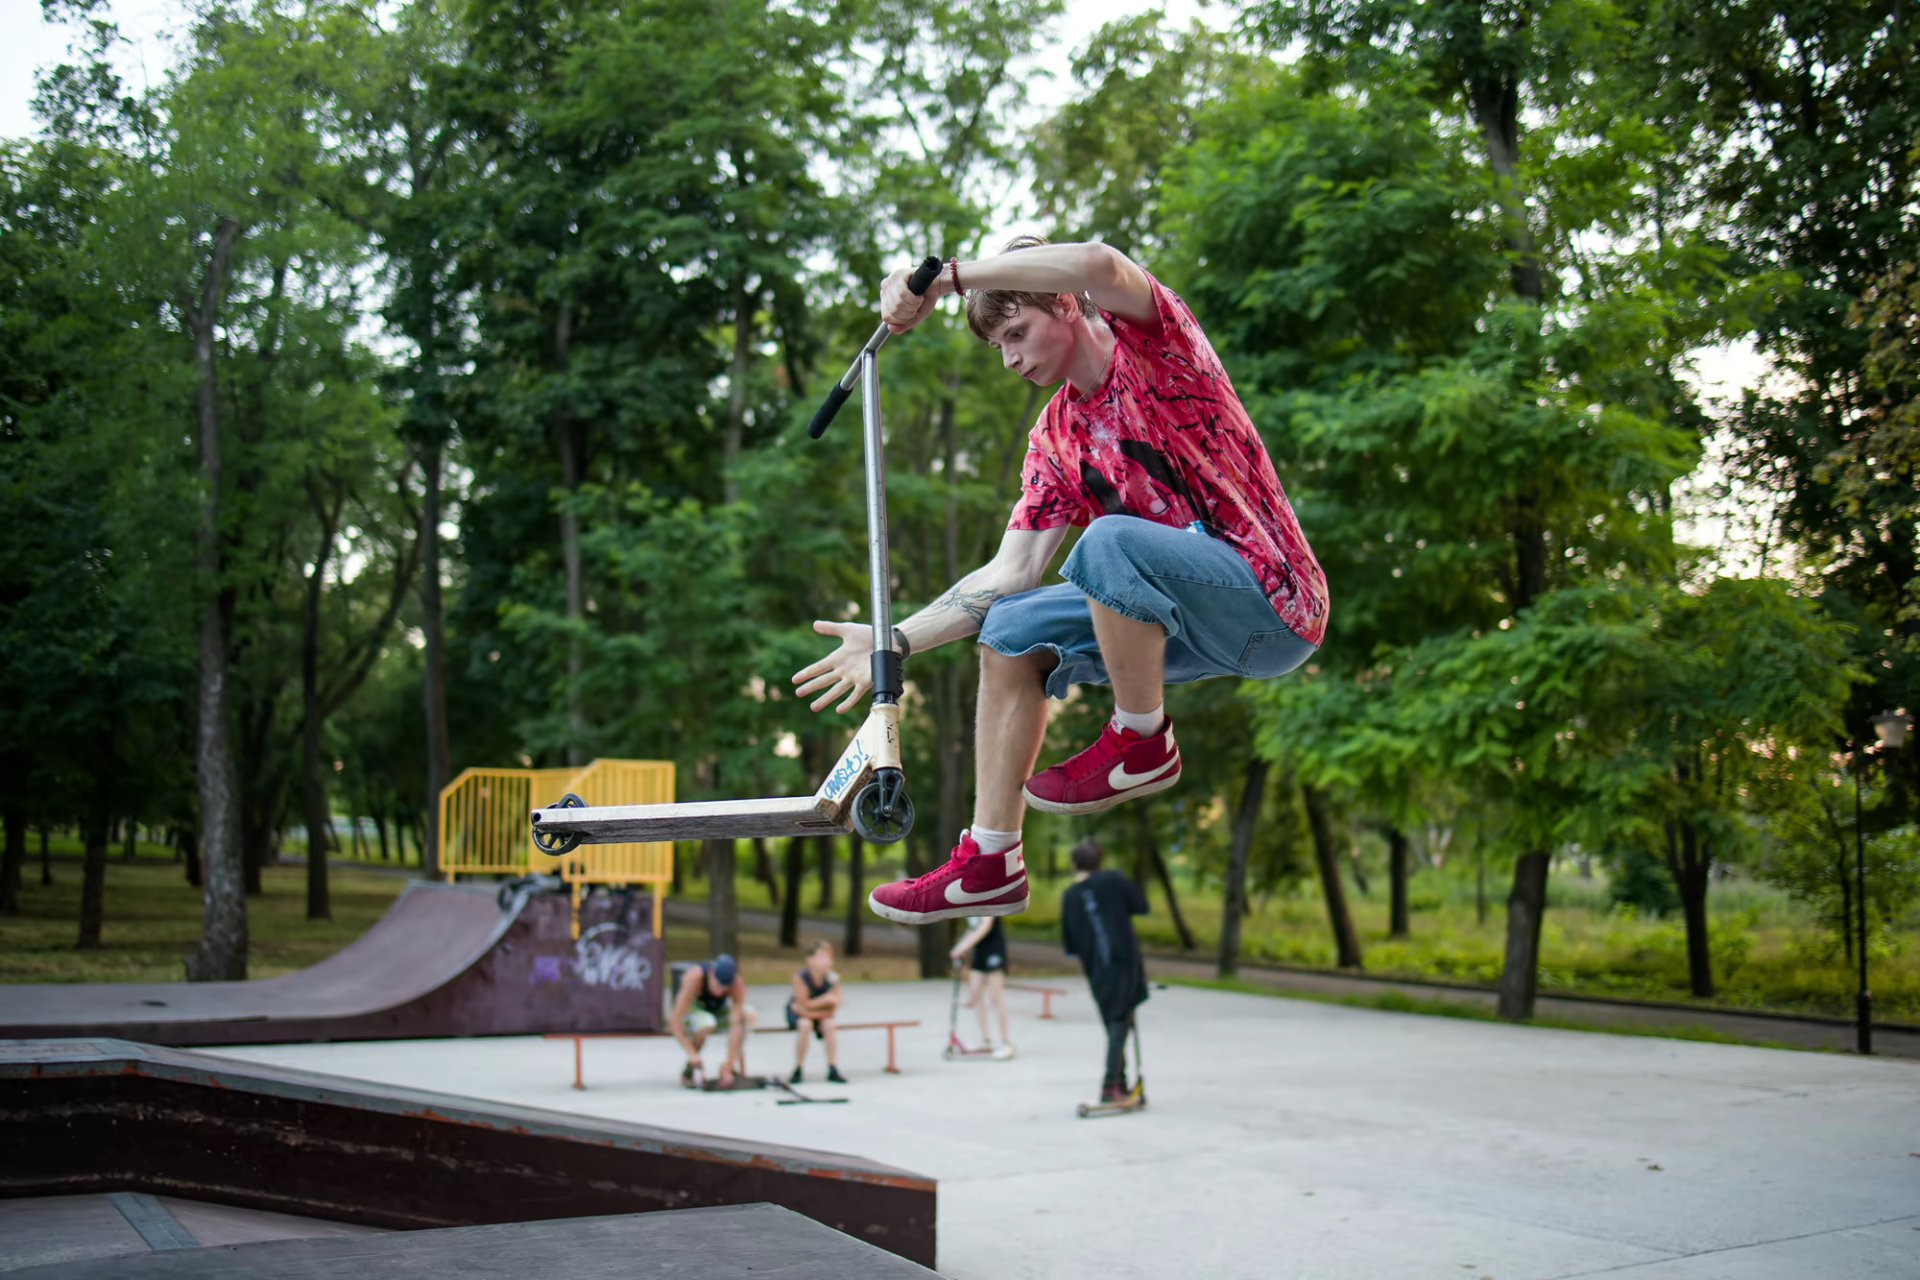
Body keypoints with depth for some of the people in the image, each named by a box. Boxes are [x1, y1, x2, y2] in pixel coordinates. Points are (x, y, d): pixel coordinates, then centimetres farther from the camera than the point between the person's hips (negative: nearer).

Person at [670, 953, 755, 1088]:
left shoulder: (737, 984, -29)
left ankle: (731, 1066, -9)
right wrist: (692, 1054, -46)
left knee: (748, 1014, -28)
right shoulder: (694, 977, -36)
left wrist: (728, 1068, -39)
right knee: (706, 1024, -39)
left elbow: (737, 1025, -33)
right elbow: (676, 1021, -37)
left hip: (717, 1010, 3)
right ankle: (689, 1067, -12)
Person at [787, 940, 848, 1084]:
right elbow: (804, 1004, -25)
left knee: (829, 1025, -27)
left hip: (821, 1013, 2)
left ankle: (833, 1070, -19)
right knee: (805, 1025, -32)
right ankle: (798, 1070, -16)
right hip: (797, 1012, -2)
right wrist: (825, 999, -33)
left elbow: (832, 1012, -17)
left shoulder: (833, 978, -20)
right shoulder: (801, 977, -27)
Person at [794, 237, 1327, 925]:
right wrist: (895, 641, -3)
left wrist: (947, 276, -27)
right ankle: (989, 862, 2)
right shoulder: (1055, 438, 12)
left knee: (1110, 540, -32)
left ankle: (1142, 744, -9)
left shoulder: (1151, 340, -7)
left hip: (1275, 606, -8)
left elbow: (1097, 263, -31)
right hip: (1196, 621, 8)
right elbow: (1012, 570, 5)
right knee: (1011, 630, -1)